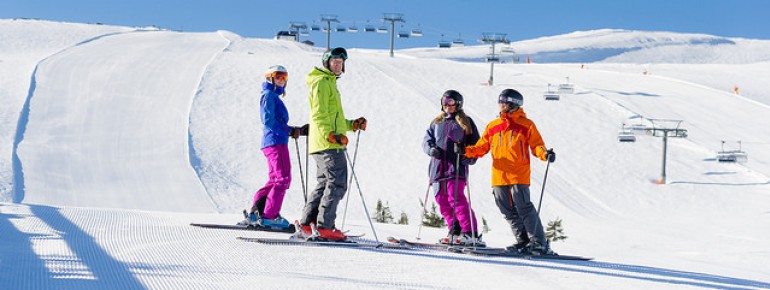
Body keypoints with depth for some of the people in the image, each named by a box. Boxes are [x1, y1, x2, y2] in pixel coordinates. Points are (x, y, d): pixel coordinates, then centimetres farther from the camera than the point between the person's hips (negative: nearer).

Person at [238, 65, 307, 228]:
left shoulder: (275, 97, 25)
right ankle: (270, 215, -10)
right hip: (276, 142, -10)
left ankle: (254, 212, 8)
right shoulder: (269, 95, -4)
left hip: (274, 143, 10)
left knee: (275, 180, 10)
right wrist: (289, 131, -14)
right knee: (283, 178, -10)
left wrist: (298, 130, 14)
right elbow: (268, 120, -16)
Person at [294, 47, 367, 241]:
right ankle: (324, 227, -12)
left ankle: (306, 225, 12)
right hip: (329, 145, -11)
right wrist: (331, 135, -29)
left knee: (325, 185, 12)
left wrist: (352, 125, 20)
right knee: (337, 184, -11)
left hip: (328, 144, 11)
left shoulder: (329, 83, 27)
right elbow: (319, 115, -17)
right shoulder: (322, 82, -6)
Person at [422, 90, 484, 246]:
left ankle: (470, 233, -19)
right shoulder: (436, 123, 22)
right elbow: (426, 140, 16)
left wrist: (470, 158, -10)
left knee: (456, 197, -18)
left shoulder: (465, 122, 9)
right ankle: (455, 231, 8)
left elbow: (476, 145, 9)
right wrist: (431, 149, -6)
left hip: (456, 167, -6)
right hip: (438, 167, 6)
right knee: (442, 200, 0)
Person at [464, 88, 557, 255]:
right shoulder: (492, 126, 16)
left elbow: (536, 145, 0)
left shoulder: (526, 125, 3)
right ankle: (523, 241, 15)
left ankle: (540, 243, -10)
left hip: (518, 175, -6)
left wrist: (545, 154, -20)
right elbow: (482, 147, 15)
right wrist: (467, 151, -2)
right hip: (498, 177, 6)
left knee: (524, 208, -13)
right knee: (508, 211, 7)